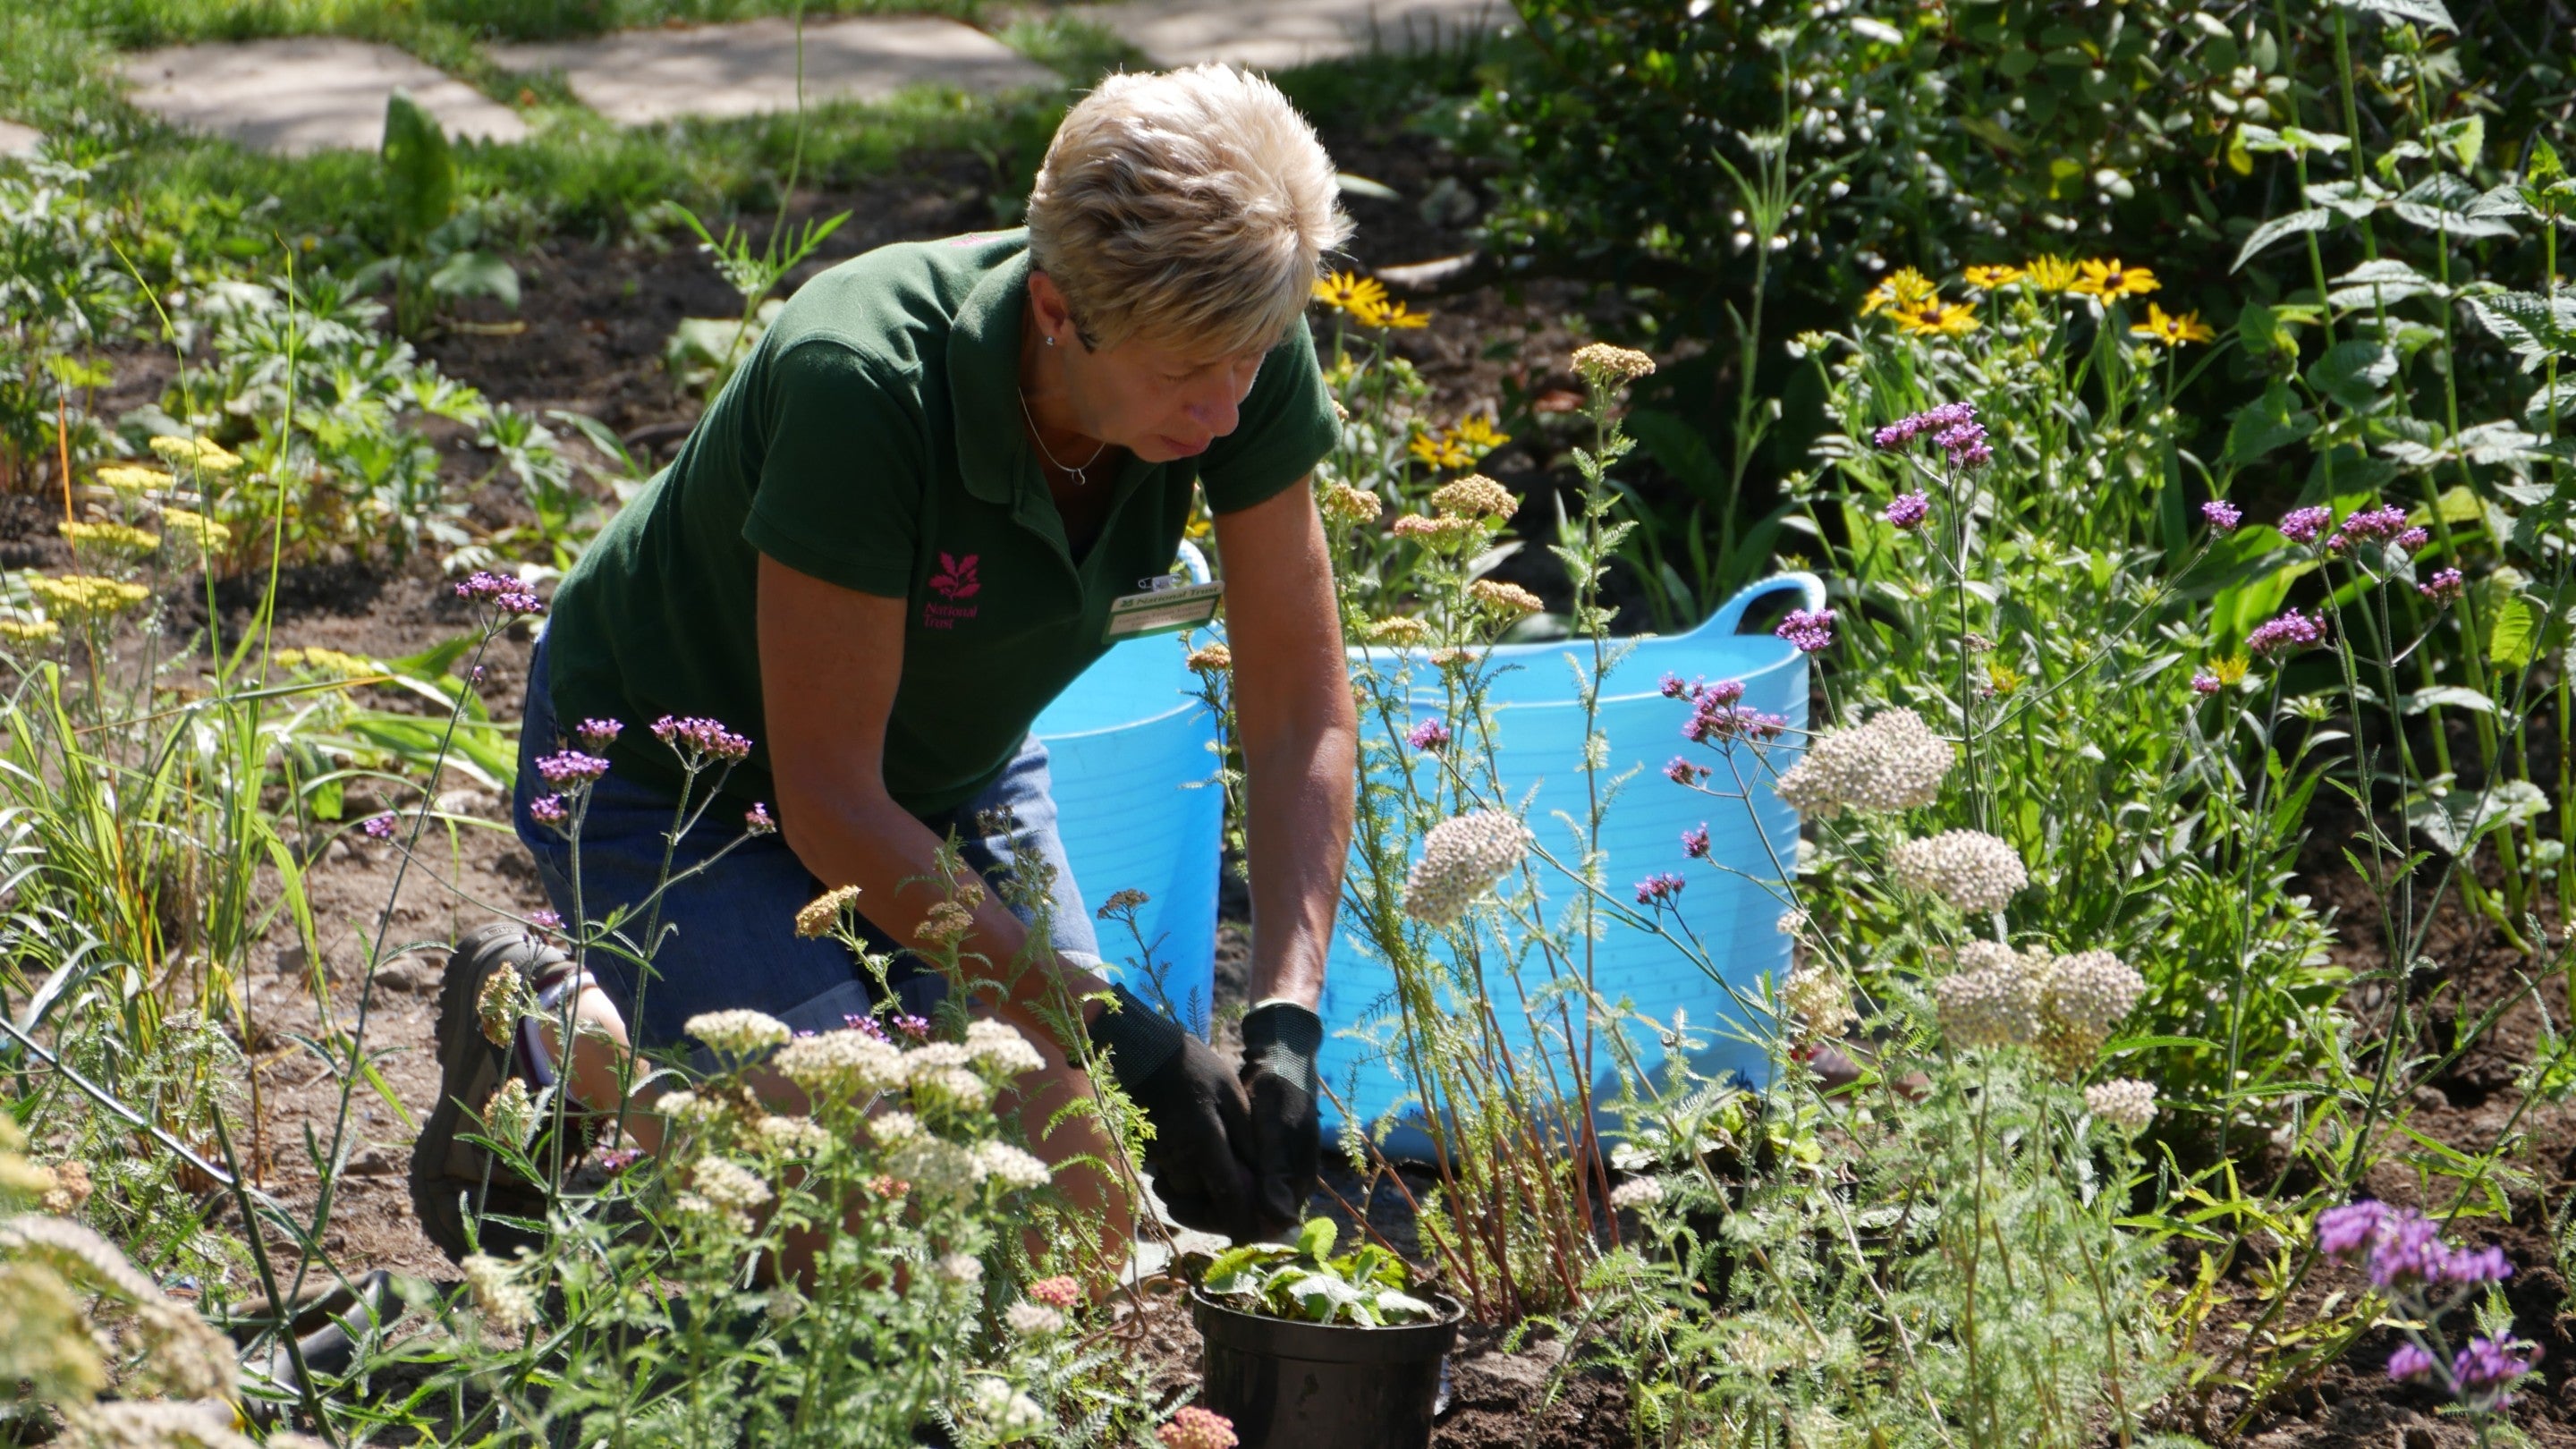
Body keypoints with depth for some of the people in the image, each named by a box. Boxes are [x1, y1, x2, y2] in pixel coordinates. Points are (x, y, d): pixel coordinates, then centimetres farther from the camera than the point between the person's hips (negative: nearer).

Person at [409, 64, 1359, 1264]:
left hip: (949, 767, 6)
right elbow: (829, 802, -31)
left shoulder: (1242, 361, -23)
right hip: (672, 773, -6)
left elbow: (1301, 715, -14)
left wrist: (1287, 1024, -26)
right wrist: (1117, 1032, -31)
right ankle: (550, 1031, 7)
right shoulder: (862, 384, -39)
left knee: (1083, 1215, 0)